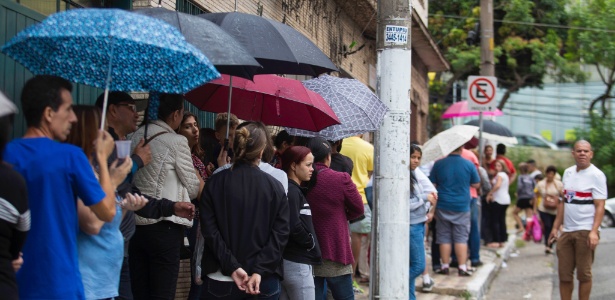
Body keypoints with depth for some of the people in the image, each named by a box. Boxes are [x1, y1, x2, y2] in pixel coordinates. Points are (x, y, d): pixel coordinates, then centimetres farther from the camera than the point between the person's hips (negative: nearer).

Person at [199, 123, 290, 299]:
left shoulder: (215, 183, 0)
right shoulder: (275, 186, 0)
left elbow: (209, 230, -8)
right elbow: (281, 232, -7)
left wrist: (232, 267, -12)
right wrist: (259, 271, -12)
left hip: (221, 279, 0)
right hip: (264, 280, 1)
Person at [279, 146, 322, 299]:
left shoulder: (294, 189, 15)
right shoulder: (292, 191, -14)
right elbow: (294, 227, -24)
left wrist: (310, 244, 5)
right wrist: (311, 244, -10)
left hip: (287, 261, 9)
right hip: (297, 263, -9)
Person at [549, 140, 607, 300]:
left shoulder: (596, 175, -6)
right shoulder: (568, 173, 13)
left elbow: (600, 206, -11)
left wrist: (594, 231, -22)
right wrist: (555, 227, 14)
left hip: (585, 231, -6)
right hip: (567, 231, 6)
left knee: (583, 273, 0)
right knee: (564, 274, 7)